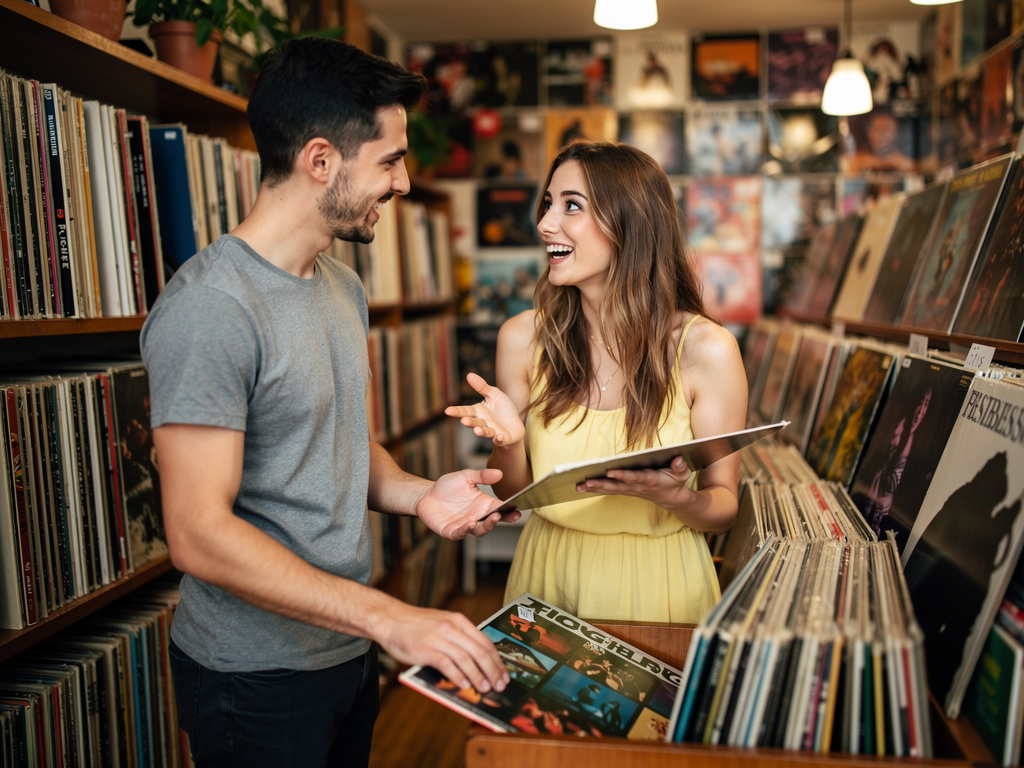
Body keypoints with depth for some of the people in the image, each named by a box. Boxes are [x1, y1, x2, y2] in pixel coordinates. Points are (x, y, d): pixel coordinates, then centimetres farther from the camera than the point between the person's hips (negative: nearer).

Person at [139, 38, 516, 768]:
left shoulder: (345, 287, 6)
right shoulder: (211, 306, -23)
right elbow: (199, 534, -26)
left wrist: (416, 493, -6)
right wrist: (392, 618, -28)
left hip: (350, 646, 8)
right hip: (258, 676, -8)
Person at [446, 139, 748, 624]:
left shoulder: (707, 350, -15)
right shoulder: (523, 338, -8)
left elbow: (723, 507, -6)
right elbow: (510, 494, 1)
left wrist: (674, 497, -27)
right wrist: (508, 441, -20)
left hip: (657, 583, -2)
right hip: (547, 574, 2)